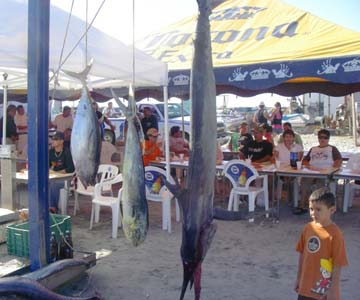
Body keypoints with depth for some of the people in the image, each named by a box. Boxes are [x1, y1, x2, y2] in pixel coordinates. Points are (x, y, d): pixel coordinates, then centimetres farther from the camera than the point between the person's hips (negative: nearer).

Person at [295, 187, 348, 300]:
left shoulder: (334, 233, -19)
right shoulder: (308, 228, -2)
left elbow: (338, 265, -16)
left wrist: (333, 290, -14)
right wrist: (298, 277, 12)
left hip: (325, 289, -5)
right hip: (306, 286, 5)